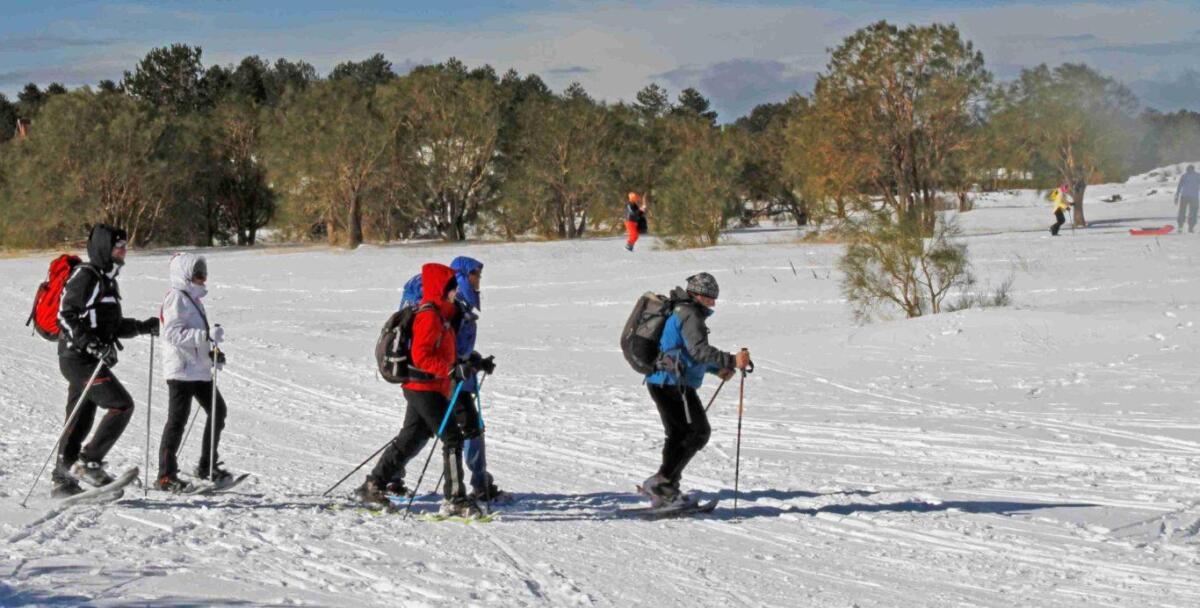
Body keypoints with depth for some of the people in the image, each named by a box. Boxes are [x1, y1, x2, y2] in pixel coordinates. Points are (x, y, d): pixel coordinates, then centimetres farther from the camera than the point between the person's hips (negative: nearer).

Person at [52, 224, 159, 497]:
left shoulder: (107, 279, 19)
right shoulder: (85, 276, -11)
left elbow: (113, 325, 26)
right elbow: (66, 316, -18)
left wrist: (143, 327, 13)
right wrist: (90, 343, -27)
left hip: (94, 360, 10)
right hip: (79, 358, -10)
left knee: (81, 420, 11)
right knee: (122, 405, -16)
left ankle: (63, 480, 17)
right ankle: (88, 462, -14)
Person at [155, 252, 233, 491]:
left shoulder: (194, 299, 19)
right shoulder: (176, 298, -12)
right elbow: (173, 334, -23)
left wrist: (213, 353, 13)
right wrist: (207, 336, -30)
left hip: (199, 369, 10)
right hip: (181, 369, -10)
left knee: (218, 411, 11)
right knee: (178, 418, -8)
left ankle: (207, 466, 21)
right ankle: (166, 475, -4)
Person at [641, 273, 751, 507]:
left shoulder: (681, 312, 20)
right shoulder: (689, 316, -13)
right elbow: (699, 350, -26)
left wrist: (717, 369, 24)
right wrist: (732, 361, -30)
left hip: (660, 382, 11)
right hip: (674, 384, -11)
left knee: (679, 435, 19)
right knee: (698, 432, -6)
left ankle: (665, 492, 20)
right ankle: (661, 482, -12)